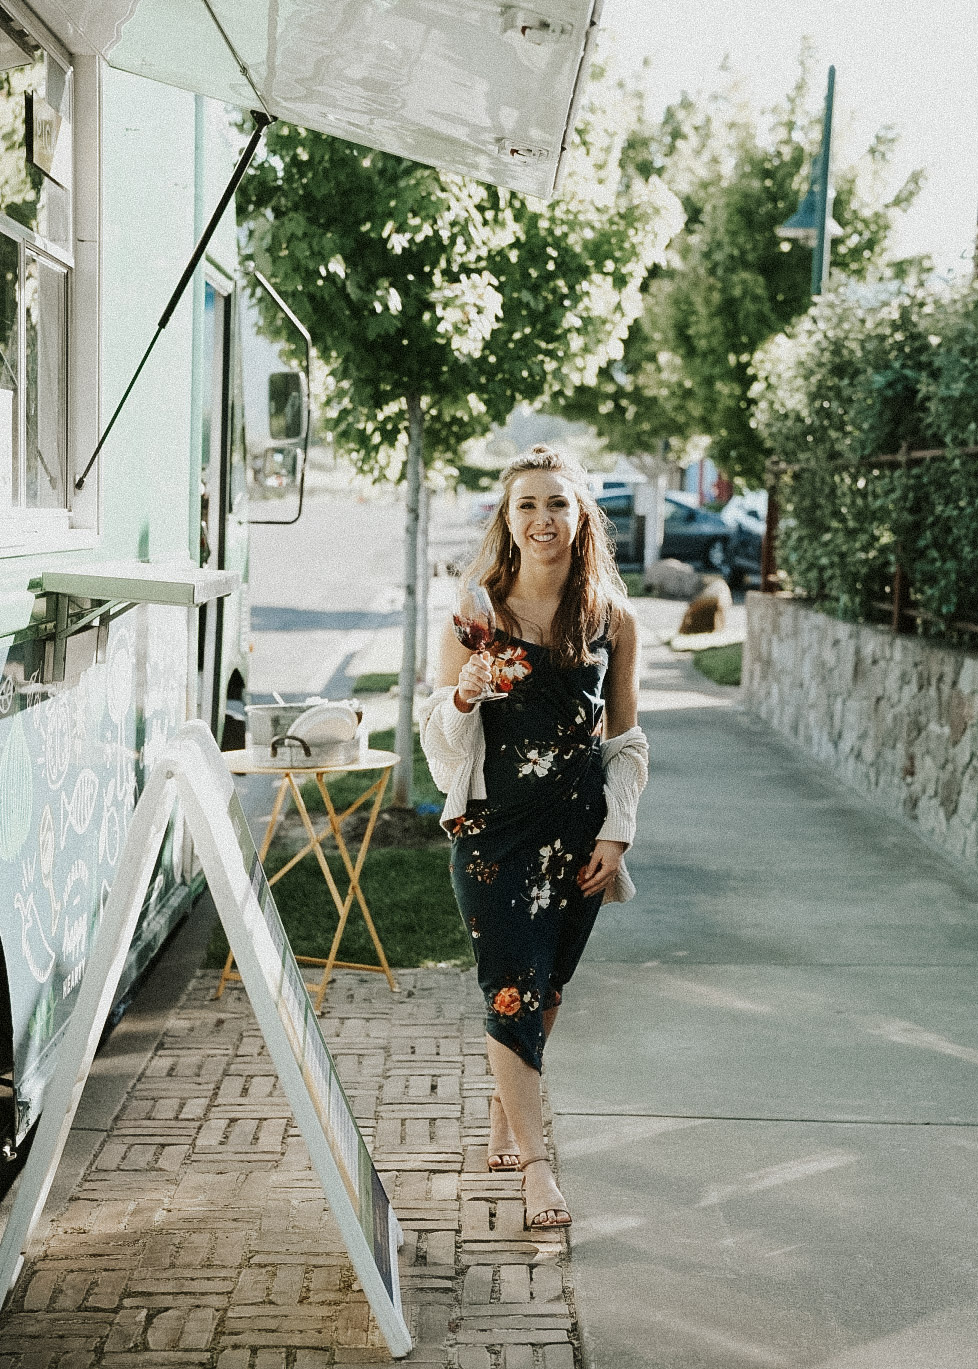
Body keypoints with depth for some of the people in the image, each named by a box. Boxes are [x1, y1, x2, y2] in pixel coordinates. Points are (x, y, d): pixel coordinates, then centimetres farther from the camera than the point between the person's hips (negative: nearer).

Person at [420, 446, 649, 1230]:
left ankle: (504, 1119, 36)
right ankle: (535, 1166, 1)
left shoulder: (612, 620, 2)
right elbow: (442, 738, 0)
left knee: (546, 985, 13)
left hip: (578, 831, 3)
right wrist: (463, 695, -21)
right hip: (494, 827, -2)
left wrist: (616, 834, 1)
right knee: (513, 989, -6)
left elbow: (626, 740, 8)